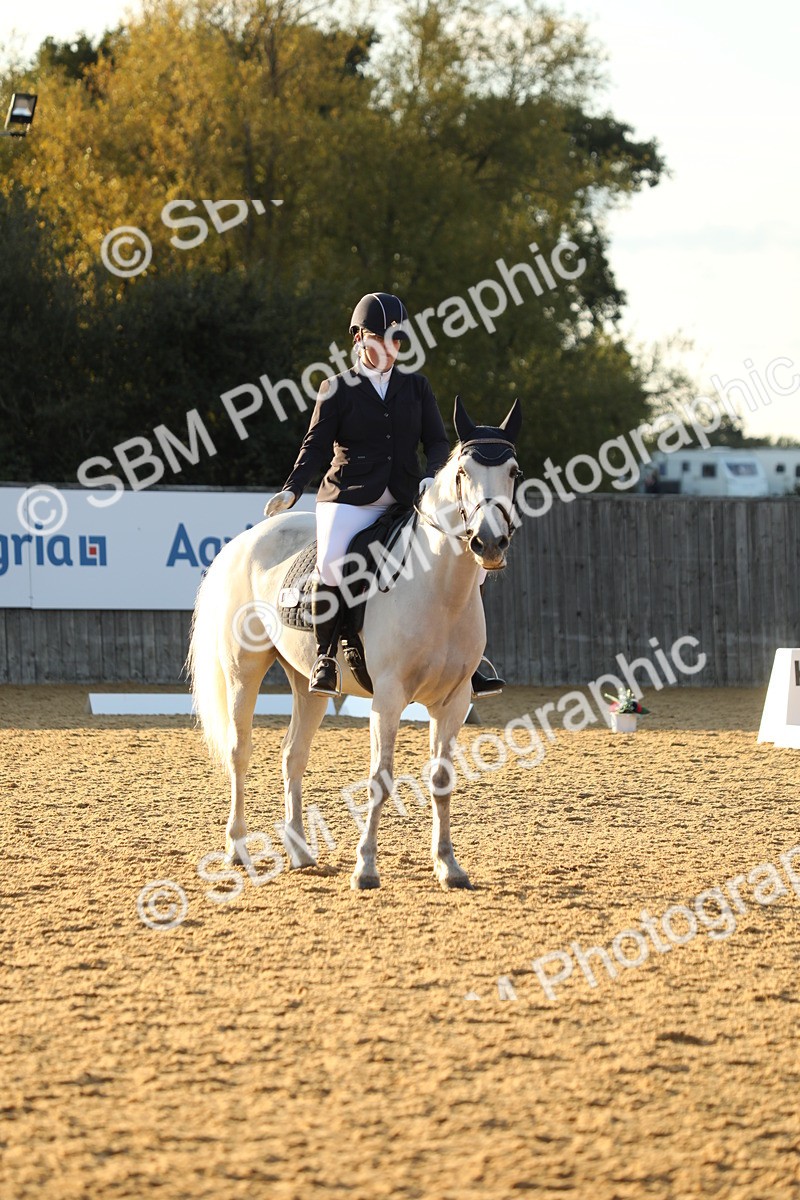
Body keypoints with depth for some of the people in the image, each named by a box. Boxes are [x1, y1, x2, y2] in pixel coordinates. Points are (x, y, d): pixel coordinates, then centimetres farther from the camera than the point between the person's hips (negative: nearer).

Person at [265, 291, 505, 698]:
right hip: (350, 497, -4)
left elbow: (437, 442, 9)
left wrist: (432, 477, -12)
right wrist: (291, 490, -16)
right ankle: (326, 658, -17)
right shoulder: (337, 389, 5)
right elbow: (317, 445, 0)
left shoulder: (416, 386, 14)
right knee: (331, 563, -31)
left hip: (405, 498, 4)